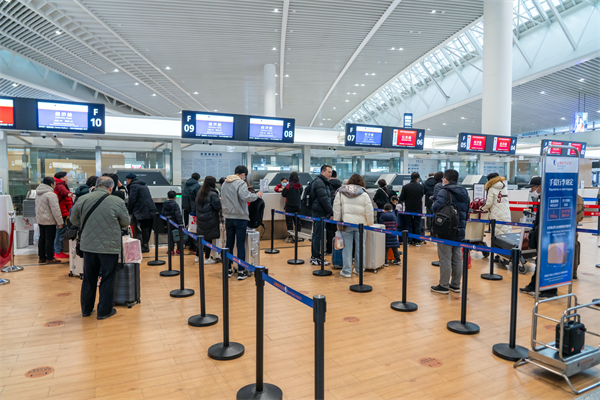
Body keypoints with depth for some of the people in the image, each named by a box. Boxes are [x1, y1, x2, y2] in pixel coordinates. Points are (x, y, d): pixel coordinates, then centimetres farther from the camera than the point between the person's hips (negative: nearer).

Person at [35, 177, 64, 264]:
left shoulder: (38, 193, 11)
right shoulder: (51, 194, -19)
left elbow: (37, 207, 21)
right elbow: (55, 209, -21)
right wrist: (60, 222, -16)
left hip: (40, 220, 9)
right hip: (49, 221, -9)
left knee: (42, 238, 15)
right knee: (49, 239, -3)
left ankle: (42, 257, 22)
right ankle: (49, 258, 1)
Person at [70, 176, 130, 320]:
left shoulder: (83, 200, -2)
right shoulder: (117, 202, -10)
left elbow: (74, 220, 9)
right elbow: (126, 223, 0)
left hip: (88, 246, 4)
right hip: (109, 247, -4)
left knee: (89, 278, 17)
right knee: (107, 279, 8)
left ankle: (86, 309, 30)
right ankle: (104, 311, 16)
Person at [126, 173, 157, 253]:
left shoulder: (133, 186, -3)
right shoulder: (144, 185, 26)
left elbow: (132, 200, -9)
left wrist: (128, 211, 3)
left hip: (144, 211, -9)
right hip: (151, 210, 9)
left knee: (144, 228, -7)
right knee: (148, 228, 9)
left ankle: (145, 246, -6)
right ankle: (146, 245, 15)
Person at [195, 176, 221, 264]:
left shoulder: (200, 193, 9)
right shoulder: (213, 194, -15)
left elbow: (197, 206, 16)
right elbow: (218, 207, -13)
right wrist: (220, 200, 2)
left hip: (200, 220, 7)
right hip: (210, 220, -7)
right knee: (209, 239, 1)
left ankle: (198, 256, 24)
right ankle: (207, 258, 7)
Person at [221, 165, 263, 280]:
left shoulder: (224, 184, 12)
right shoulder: (240, 183, -12)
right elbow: (246, 197, -25)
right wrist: (257, 194, -11)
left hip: (228, 218, 6)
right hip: (240, 218, -6)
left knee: (229, 244, 14)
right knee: (241, 245, 1)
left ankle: (227, 269, 21)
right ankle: (241, 272, 6)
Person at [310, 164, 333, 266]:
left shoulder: (323, 182, 19)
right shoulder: (319, 182, -15)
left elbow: (327, 198, 22)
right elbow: (324, 199, -21)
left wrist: (330, 211, 16)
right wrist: (332, 211, -20)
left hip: (320, 212, 11)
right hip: (319, 213, -11)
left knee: (316, 234, 15)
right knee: (319, 235, -6)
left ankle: (314, 256, 23)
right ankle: (316, 258, 0)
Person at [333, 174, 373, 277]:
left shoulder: (341, 192, 5)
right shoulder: (364, 194, 1)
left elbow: (336, 208, 4)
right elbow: (369, 210, -1)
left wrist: (337, 222, 10)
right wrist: (369, 223, 9)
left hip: (346, 223, 1)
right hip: (360, 224, 0)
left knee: (347, 247, 5)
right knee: (360, 247, 10)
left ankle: (346, 271, 8)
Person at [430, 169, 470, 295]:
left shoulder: (444, 191, -12)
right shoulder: (464, 192, 12)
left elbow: (436, 207, -23)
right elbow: (467, 211, 18)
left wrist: (432, 206, -1)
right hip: (460, 230, 8)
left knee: (445, 258, -1)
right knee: (457, 258, 13)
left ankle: (443, 286, 7)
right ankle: (456, 284, 23)